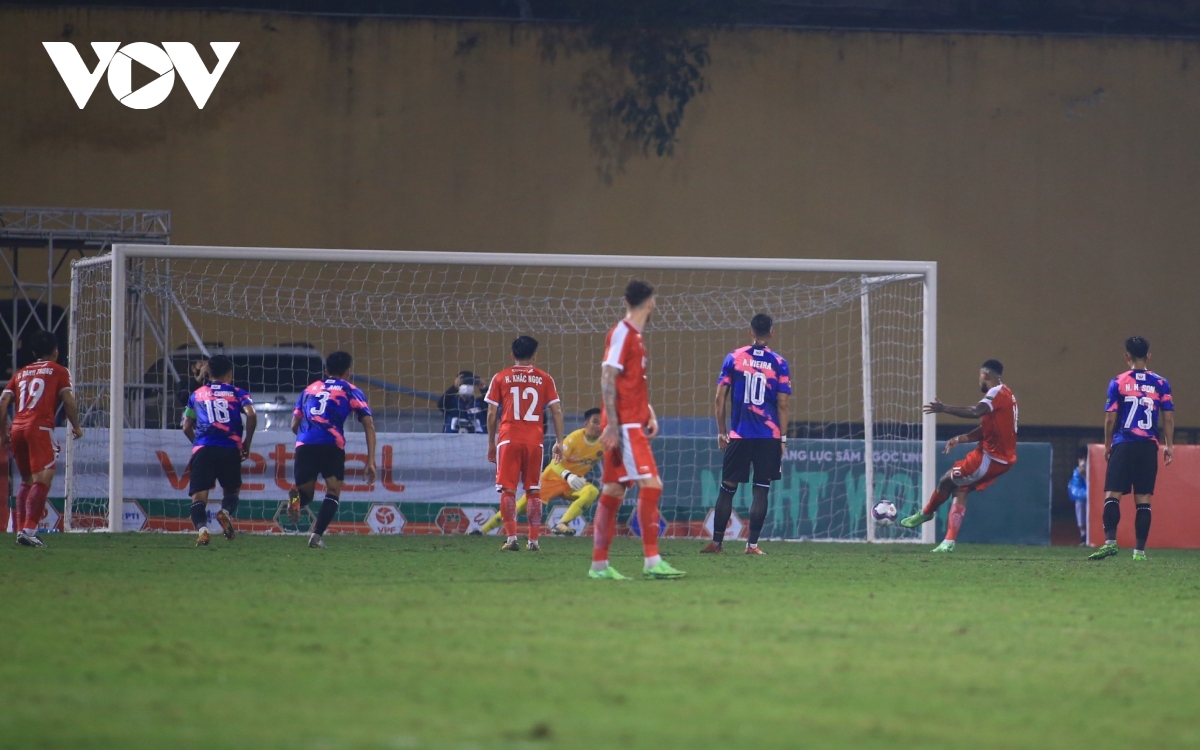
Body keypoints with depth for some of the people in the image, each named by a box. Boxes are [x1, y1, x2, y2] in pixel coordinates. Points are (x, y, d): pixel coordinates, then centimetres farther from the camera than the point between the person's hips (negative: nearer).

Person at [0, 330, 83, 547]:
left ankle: (20, 529, 13)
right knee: (42, 480, -12)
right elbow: (68, 400, -2)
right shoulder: (58, 371, 10)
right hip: (40, 428, -6)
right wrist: (76, 427, 9)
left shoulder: (20, 373, 23)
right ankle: (29, 530, -26)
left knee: (27, 481, 20)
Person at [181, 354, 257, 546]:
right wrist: (247, 443, 8)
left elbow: (187, 427, 21)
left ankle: (201, 528, -28)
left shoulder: (197, 395, 20)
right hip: (230, 449, 0)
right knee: (230, 490, 19)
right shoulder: (238, 393, 14)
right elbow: (251, 416, -4)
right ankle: (226, 512, -13)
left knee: (199, 495, -3)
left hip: (202, 449, 0)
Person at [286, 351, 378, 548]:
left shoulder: (309, 389, 27)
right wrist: (371, 461, 7)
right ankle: (317, 536, -10)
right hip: (332, 445, -3)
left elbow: (294, 426, 26)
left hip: (304, 444, 3)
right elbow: (369, 425, 8)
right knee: (333, 493, 11)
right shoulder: (351, 392, 17)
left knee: (306, 493, 14)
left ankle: (296, 497, -24)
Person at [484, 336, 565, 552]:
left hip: (508, 439, -1)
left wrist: (491, 443, 12)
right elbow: (556, 411, 4)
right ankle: (533, 540, 5)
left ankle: (511, 538, -12)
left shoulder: (501, 378, 5)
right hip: (535, 440, 1)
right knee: (534, 491, 8)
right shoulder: (544, 379, 7)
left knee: (508, 490, -1)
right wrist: (559, 442, 9)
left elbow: (491, 414, 4)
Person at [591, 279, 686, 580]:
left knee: (613, 490, 9)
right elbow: (607, 380, -15)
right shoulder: (622, 334, -10)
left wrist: (649, 414, 15)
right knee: (651, 484, -14)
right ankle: (652, 561, -16)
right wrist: (612, 423, -19)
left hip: (633, 426, 10)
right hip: (625, 426, -10)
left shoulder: (634, 336, 18)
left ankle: (599, 564, 10)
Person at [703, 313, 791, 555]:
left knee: (727, 488, 8)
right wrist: (783, 438, 4)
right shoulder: (779, 364, 0)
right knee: (761, 490, 2)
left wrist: (721, 431, 9)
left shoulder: (734, 358, 2)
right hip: (769, 435, -1)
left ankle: (716, 542, 10)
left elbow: (720, 397, 1)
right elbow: (782, 404, -2)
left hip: (739, 435, 1)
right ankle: (752, 544, -2)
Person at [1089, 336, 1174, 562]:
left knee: (1112, 495, -4)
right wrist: (1169, 446, 12)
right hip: (1149, 447, 2)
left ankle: (1110, 541, -21)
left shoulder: (1118, 383, 0)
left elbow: (1110, 419, 0)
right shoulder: (1160, 383, 6)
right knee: (1143, 499, 4)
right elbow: (1168, 418, 4)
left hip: (1123, 446, -2)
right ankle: (1140, 550, 2)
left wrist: (1107, 446, 12)